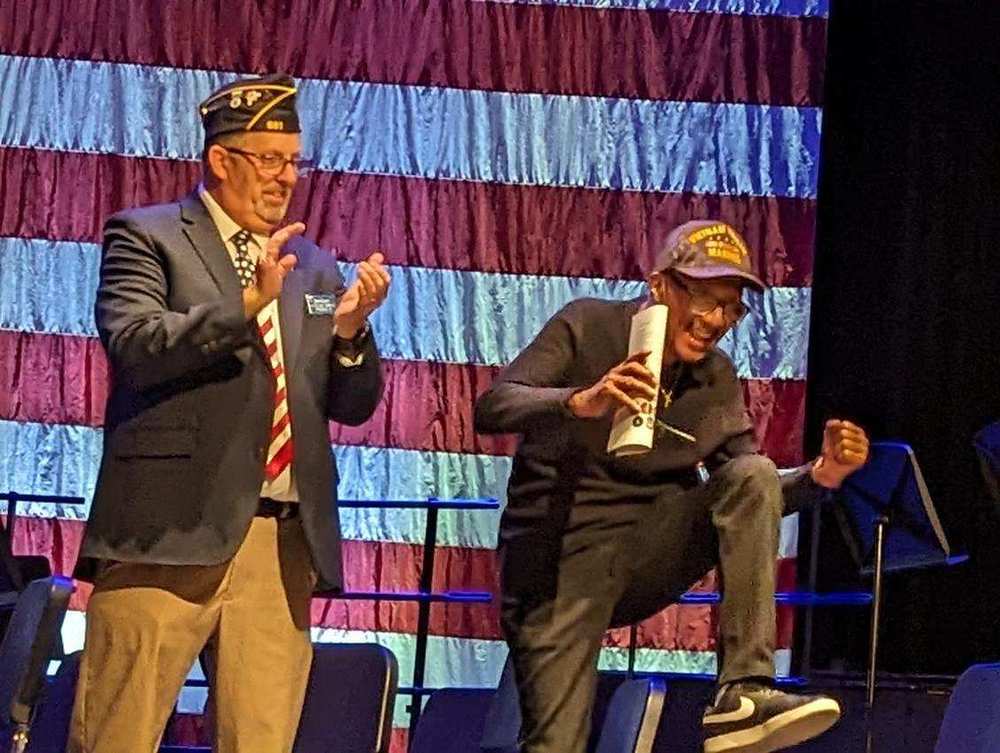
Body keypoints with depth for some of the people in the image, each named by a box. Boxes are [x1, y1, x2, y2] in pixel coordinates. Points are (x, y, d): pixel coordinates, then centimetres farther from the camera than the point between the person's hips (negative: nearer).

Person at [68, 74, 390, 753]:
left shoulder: (313, 267, 20)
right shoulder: (146, 237, 6)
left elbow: (353, 405, 18)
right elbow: (133, 346, -11)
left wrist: (350, 331, -3)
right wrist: (245, 304, -21)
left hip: (284, 542, 5)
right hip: (174, 531, -5)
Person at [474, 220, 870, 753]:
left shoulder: (717, 380, 6)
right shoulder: (588, 326, -7)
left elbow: (750, 501, 8)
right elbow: (490, 409, -19)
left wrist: (820, 475, -11)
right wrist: (580, 403, -37)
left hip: (648, 559, 4)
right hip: (559, 562, -4)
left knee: (752, 475, -19)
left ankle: (743, 693, -26)